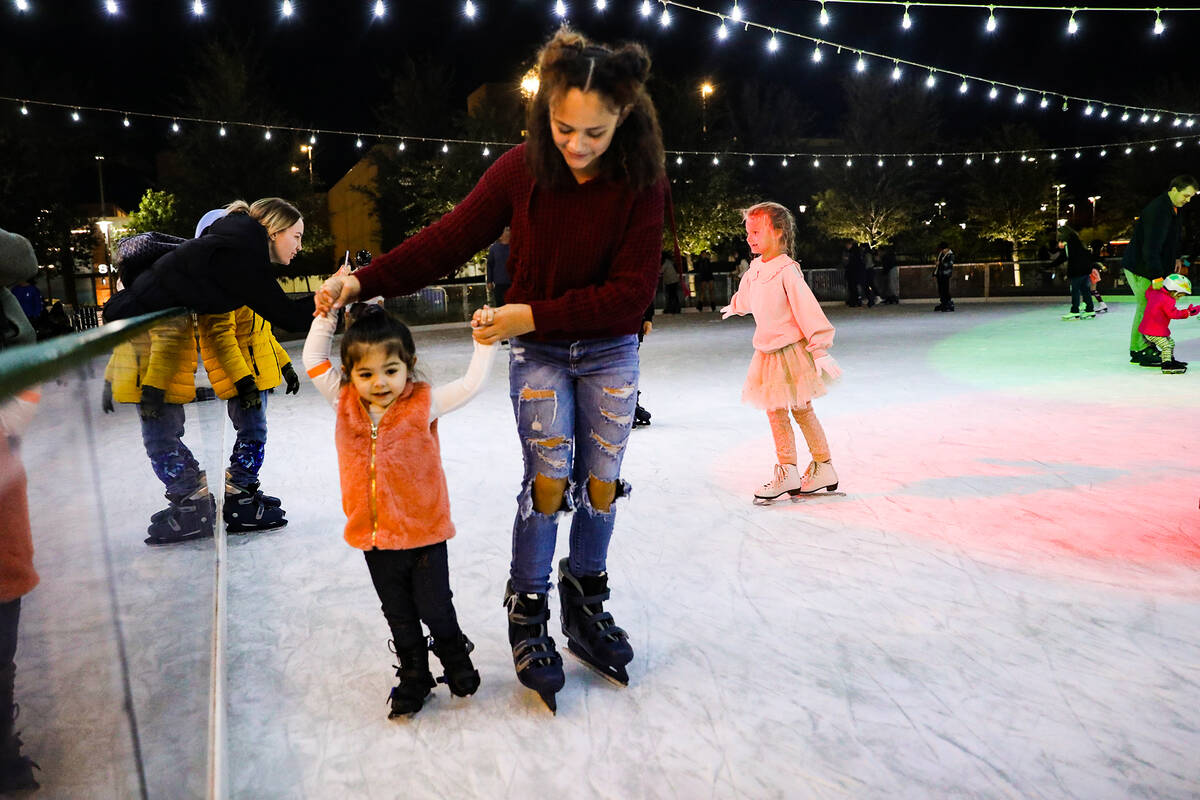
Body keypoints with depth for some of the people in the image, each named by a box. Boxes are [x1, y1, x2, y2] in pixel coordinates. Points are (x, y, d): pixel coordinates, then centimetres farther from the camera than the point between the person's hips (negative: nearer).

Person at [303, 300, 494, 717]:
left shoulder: (424, 403, -12)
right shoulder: (345, 404, -4)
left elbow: (471, 383, -10)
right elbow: (314, 360, 3)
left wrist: (485, 340, -15)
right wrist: (327, 314, -4)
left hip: (425, 535, -3)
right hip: (374, 539, 3)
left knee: (436, 610, 14)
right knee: (399, 618, 20)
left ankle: (457, 661, 42)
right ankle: (413, 677, 40)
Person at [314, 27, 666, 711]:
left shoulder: (643, 181, -17)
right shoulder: (522, 169, -15)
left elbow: (632, 289, -20)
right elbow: (449, 240, -11)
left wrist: (532, 314, -25)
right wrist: (363, 281, -20)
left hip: (612, 353, 1)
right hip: (538, 352, -1)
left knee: (600, 484, 6)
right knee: (547, 479, -6)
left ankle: (586, 604, 27)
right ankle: (528, 618, 11)